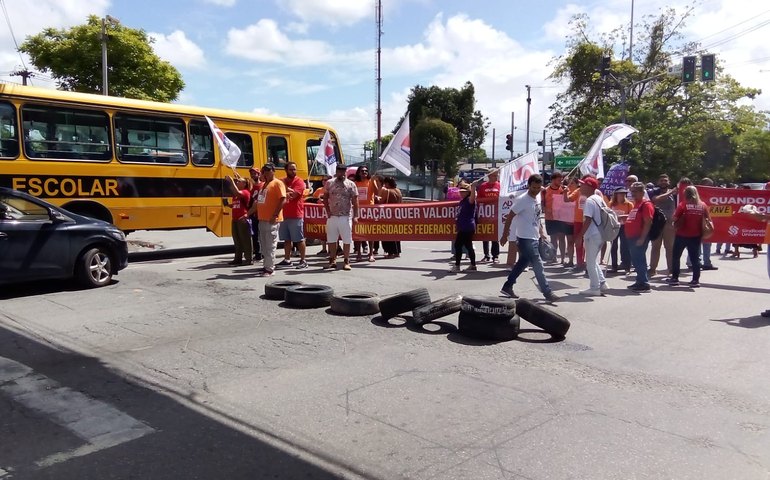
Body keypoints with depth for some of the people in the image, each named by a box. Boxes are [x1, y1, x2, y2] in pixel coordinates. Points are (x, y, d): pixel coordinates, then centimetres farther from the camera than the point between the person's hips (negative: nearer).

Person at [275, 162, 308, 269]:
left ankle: (303, 261, 4)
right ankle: (287, 260, 20)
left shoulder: (299, 181, -5)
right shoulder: (282, 181, 14)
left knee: (299, 239, -2)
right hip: (284, 215, 6)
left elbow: (293, 194, -18)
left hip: (296, 215, -6)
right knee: (286, 239, 12)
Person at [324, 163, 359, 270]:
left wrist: (355, 216, -10)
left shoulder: (351, 184, 0)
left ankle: (346, 262, 9)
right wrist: (328, 211, 1)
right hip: (332, 216, 2)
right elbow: (325, 198, 12)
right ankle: (332, 261, 16)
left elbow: (355, 201, -2)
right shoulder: (329, 183, 6)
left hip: (346, 217, -2)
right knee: (331, 239, 6)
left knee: (347, 240, 1)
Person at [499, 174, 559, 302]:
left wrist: (541, 230, 14)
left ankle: (507, 287, 27)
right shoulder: (522, 200, -17)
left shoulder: (538, 197, 8)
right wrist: (504, 235, -11)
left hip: (534, 237, 9)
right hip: (526, 238, -9)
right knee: (538, 265, -5)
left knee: (522, 263, 17)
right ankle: (547, 292, 2)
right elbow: (509, 217, -13)